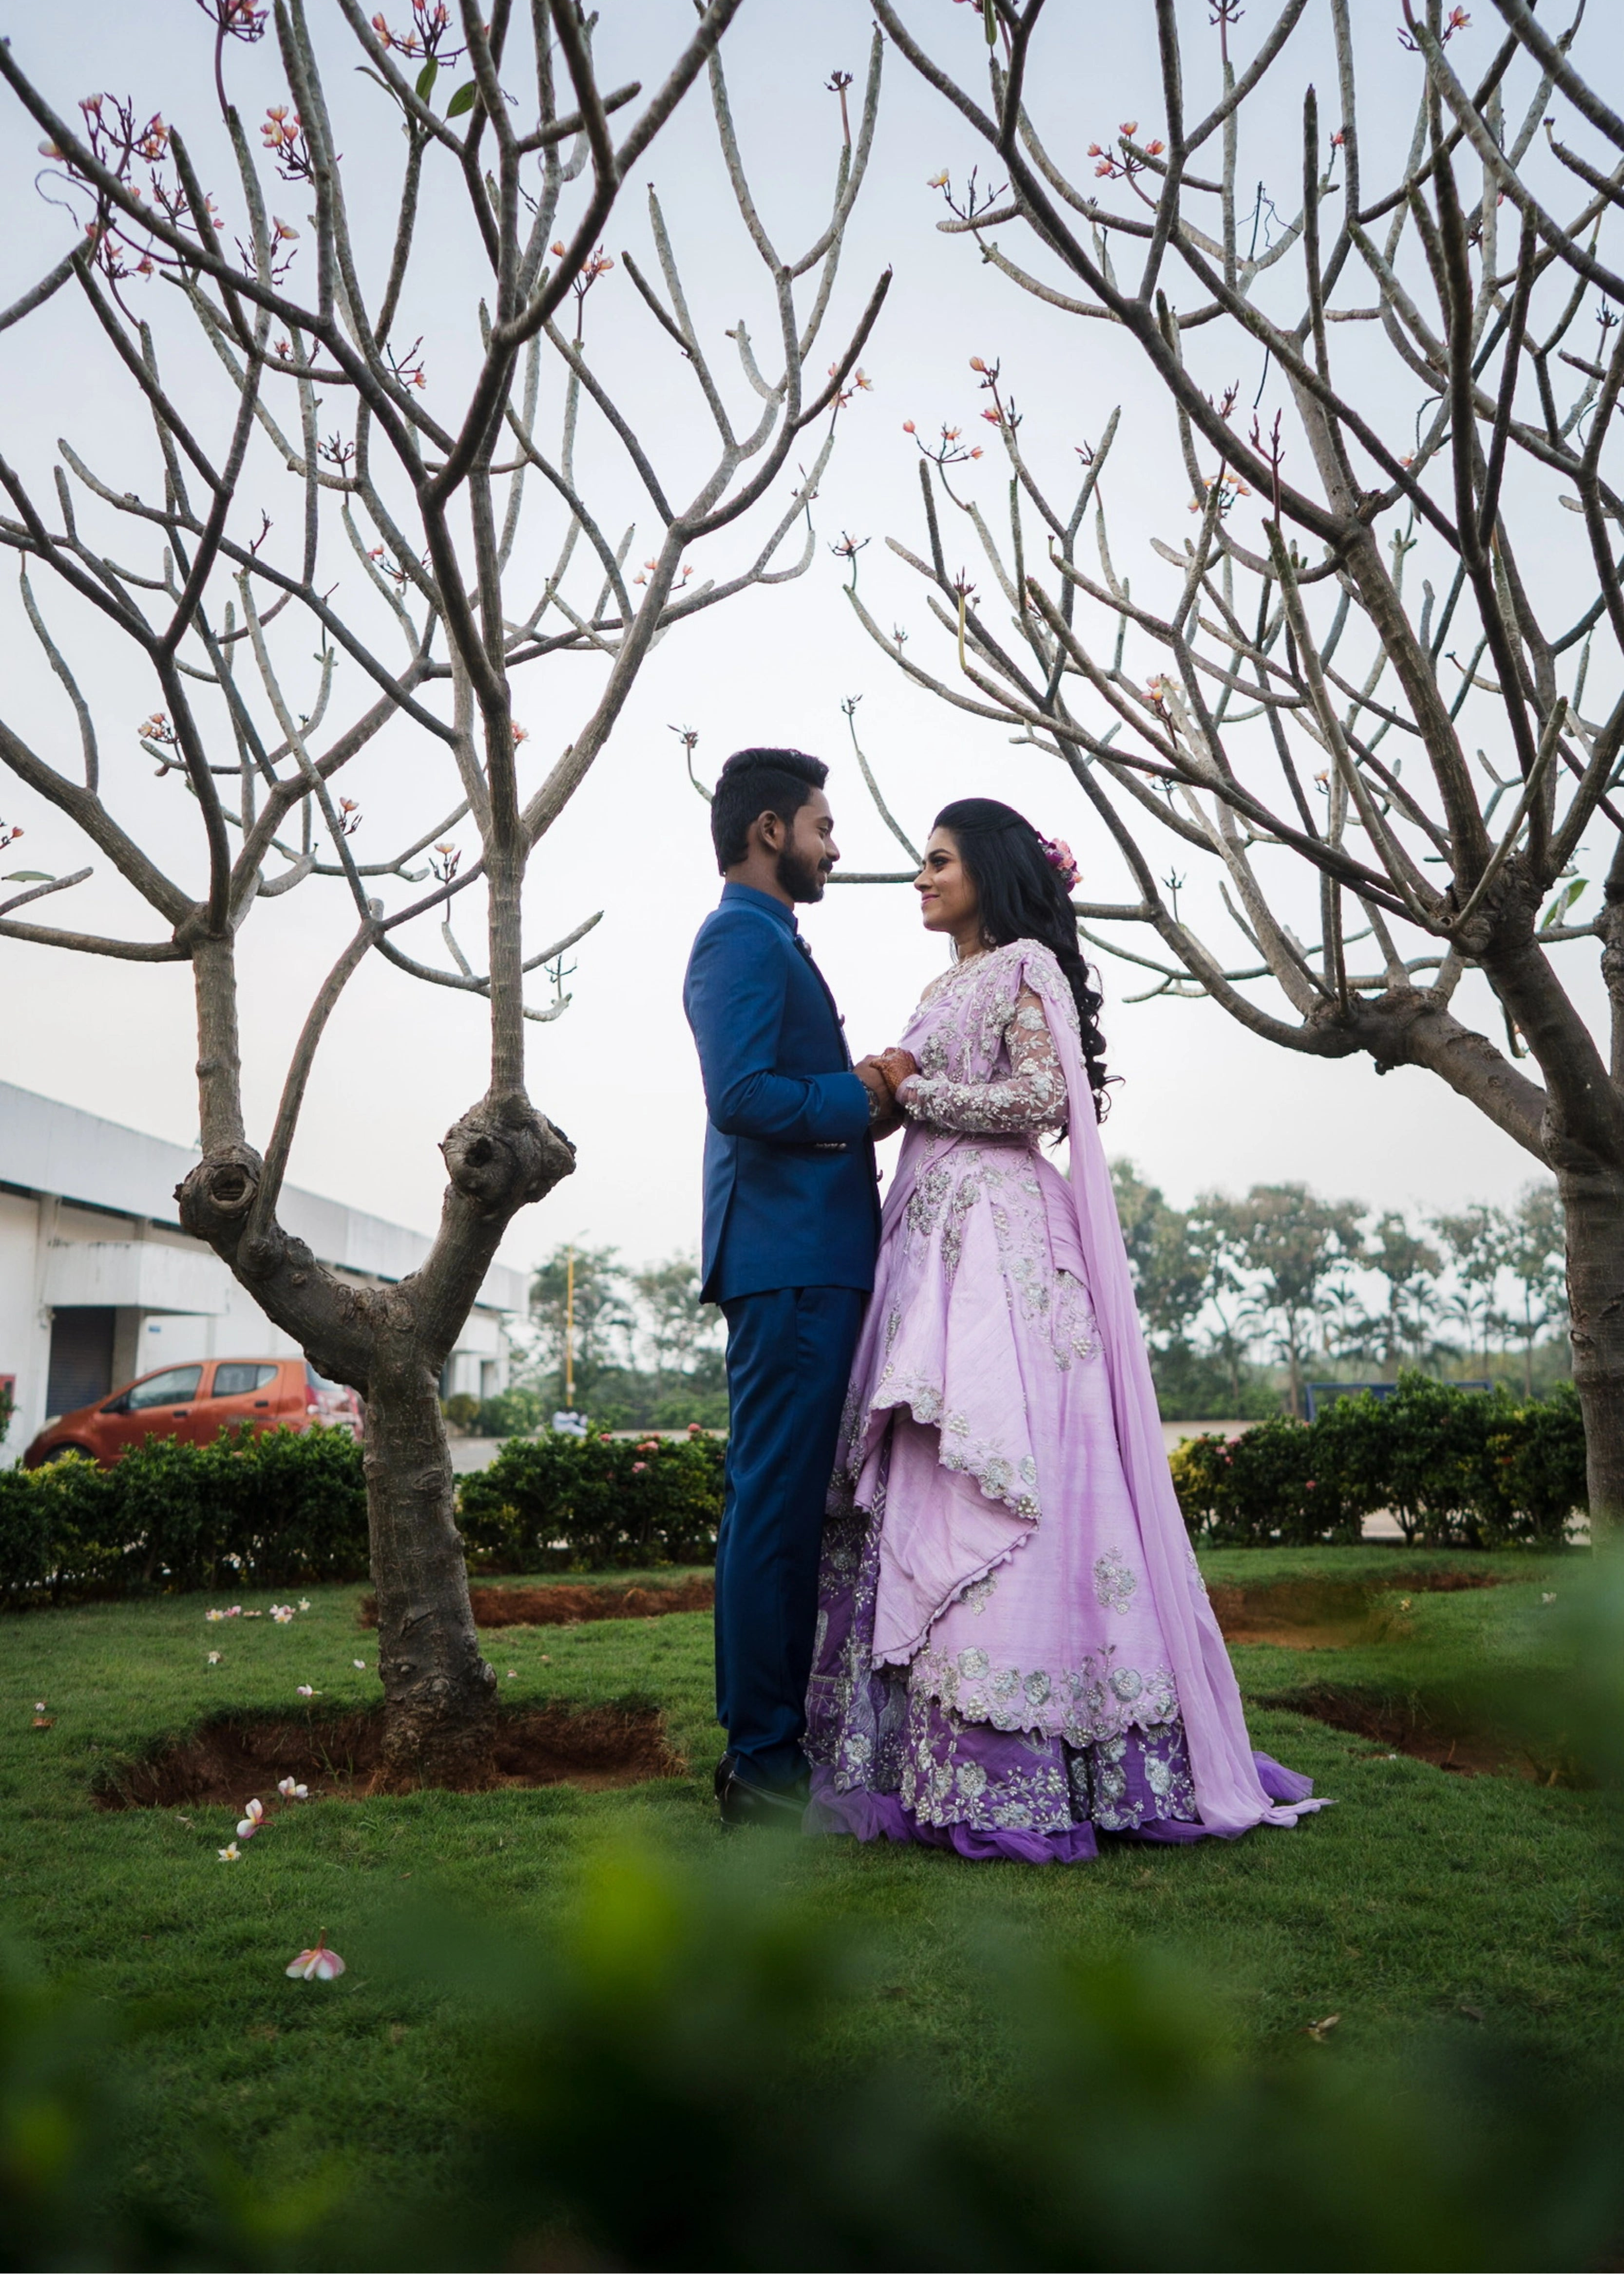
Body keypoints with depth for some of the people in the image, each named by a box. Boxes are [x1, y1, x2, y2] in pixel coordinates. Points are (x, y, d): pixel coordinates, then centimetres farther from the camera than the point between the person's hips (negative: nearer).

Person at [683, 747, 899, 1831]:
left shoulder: (771, 942, 24)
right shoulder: (742, 938, -9)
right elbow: (743, 1095, -22)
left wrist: (867, 1097, 10)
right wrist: (860, 1097, -9)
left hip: (815, 1263, 11)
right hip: (787, 1262, -11)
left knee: (793, 1507, 13)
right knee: (775, 1507, -7)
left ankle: (781, 1742, 22)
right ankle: (763, 1761, 0)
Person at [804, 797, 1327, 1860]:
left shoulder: (1025, 966, -1)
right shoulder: (950, 985, 23)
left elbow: (1041, 1097, -13)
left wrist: (913, 1088, -6)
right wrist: (898, 1095, 9)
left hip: (999, 1242, -9)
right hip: (935, 1237, 9)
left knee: (998, 1473, -14)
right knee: (929, 1482, 3)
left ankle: (1012, 1778, -12)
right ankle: (947, 1761, 6)